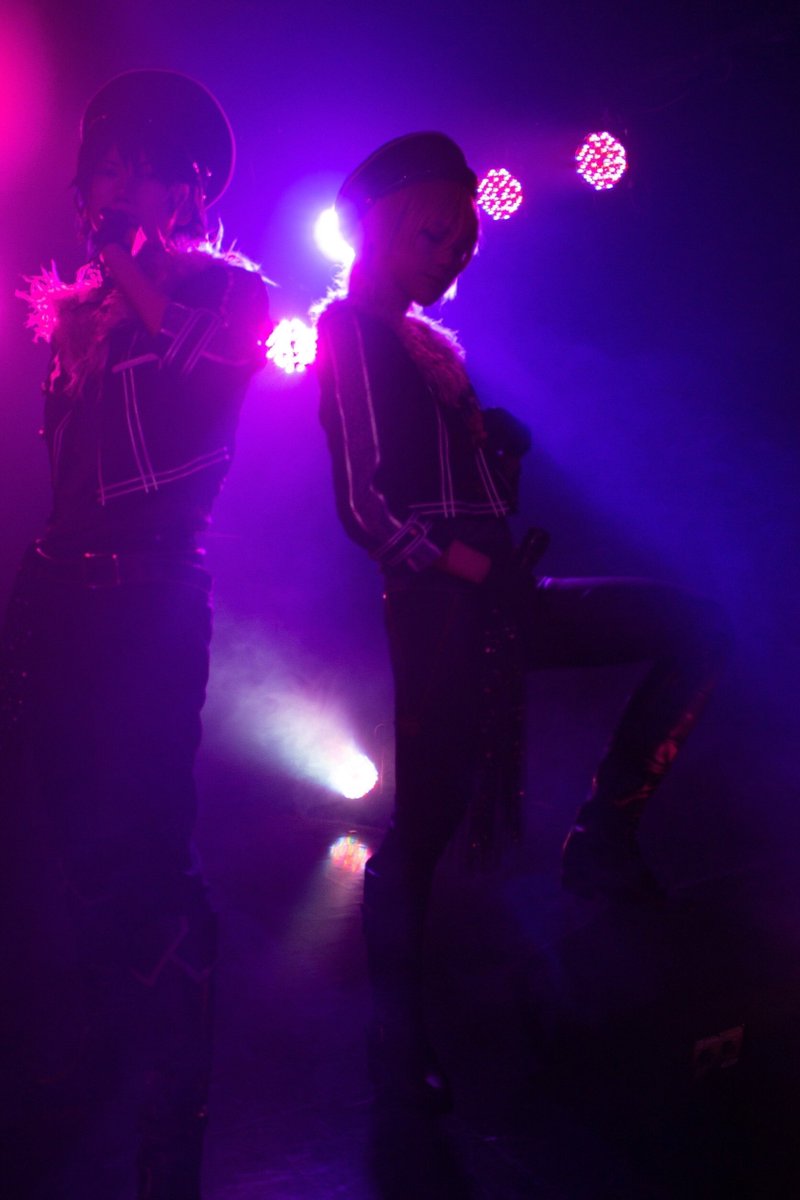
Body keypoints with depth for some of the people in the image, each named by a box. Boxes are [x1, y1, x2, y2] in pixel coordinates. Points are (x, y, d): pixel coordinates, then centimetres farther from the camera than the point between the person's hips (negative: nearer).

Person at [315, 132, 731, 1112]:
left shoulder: (432, 344, 21)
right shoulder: (353, 331, -5)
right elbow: (367, 508, -15)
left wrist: (505, 438, 1)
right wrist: (480, 570, -13)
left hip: (489, 595, 9)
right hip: (440, 604, -9)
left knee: (696, 628, 10)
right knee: (427, 817, -5)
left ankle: (603, 837, 6)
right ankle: (397, 1036, 10)